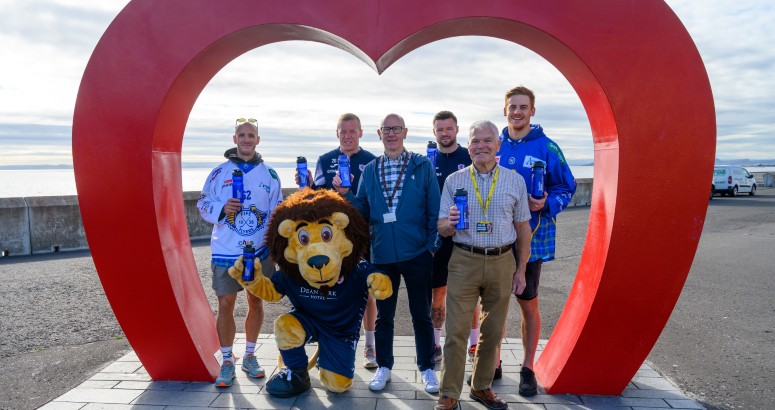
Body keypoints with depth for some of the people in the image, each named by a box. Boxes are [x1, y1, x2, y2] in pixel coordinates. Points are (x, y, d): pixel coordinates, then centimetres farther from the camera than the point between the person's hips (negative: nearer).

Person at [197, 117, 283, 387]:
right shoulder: (219, 172, 2)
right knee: (225, 305, 1)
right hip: (225, 252, -1)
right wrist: (222, 209, -16)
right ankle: (227, 363, 17)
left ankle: (250, 357, 28)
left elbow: (278, 212, 10)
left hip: (260, 251, 2)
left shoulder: (269, 174, 6)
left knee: (256, 302, 11)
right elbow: (203, 204, 4)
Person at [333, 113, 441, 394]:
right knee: (383, 315, 14)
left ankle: (427, 368, 27)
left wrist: (432, 245, -7)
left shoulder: (422, 166, -2)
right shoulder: (370, 170, 7)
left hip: (417, 254, -2)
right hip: (382, 254, 3)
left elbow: (434, 209, -3)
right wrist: (345, 194, -8)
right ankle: (383, 366, 31)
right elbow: (364, 210, 7)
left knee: (421, 314, 10)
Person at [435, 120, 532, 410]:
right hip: (464, 261, -1)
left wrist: (521, 270, 5)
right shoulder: (454, 180, 3)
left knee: (493, 331, 11)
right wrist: (450, 223, -20)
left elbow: (523, 228, 8)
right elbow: (442, 229, 4)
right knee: (456, 331, -1)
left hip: (502, 262, 2)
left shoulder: (515, 181, 5)